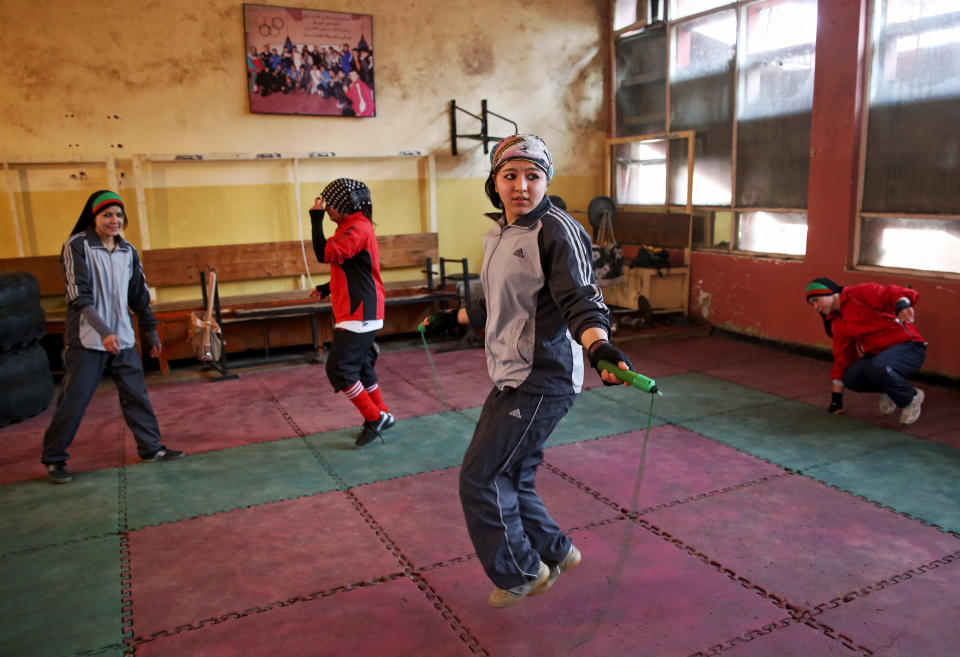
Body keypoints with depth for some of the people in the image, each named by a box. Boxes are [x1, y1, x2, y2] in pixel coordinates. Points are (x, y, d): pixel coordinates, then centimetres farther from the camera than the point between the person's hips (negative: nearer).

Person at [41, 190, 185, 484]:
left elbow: (139, 296, 15)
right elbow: (79, 296, -16)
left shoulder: (128, 251, 8)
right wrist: (104, 332, -25)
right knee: (73, 401, 1)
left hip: (123, 339, 5)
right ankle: (54, 459, 17)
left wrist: (151, 332, 19)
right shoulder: (77, 246, -8)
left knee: (136, 394, 9)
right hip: (87, 340, -5)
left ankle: (151, 447, 21)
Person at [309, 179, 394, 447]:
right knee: (360, 368, 17)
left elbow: (326, 254, -24)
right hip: (357, 313, 11)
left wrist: (316, 218, -16)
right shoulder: (351, 227, 18)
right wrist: (326, 288, 13)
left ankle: (375, 418, 1)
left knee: (339, 369, -9)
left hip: (359, 315, -11)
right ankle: (381, 415, 28)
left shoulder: (358, 227, -14)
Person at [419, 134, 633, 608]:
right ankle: (554, 553, 37)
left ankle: (520, 574, 17)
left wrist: (598, 345, -43)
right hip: (510, 378, 9)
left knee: (480, 477, -4)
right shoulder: (496, 234, 12)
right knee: (510, 479, 15)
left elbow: (581, 300, -23)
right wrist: (453, 317, 41)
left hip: (542, 380, -8)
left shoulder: (557, 230, -13)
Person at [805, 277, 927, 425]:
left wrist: (902, 305, -45)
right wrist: (836, 397, 11)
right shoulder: (837, 324, 13)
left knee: (877, 368, -35)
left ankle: (912, 398, -6)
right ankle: (891, 391, 9)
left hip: (908, 346, -6)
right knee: (851, 378, -20)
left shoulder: (860, 293, -8)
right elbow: (842, 357, 14)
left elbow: (892, 294, -20)